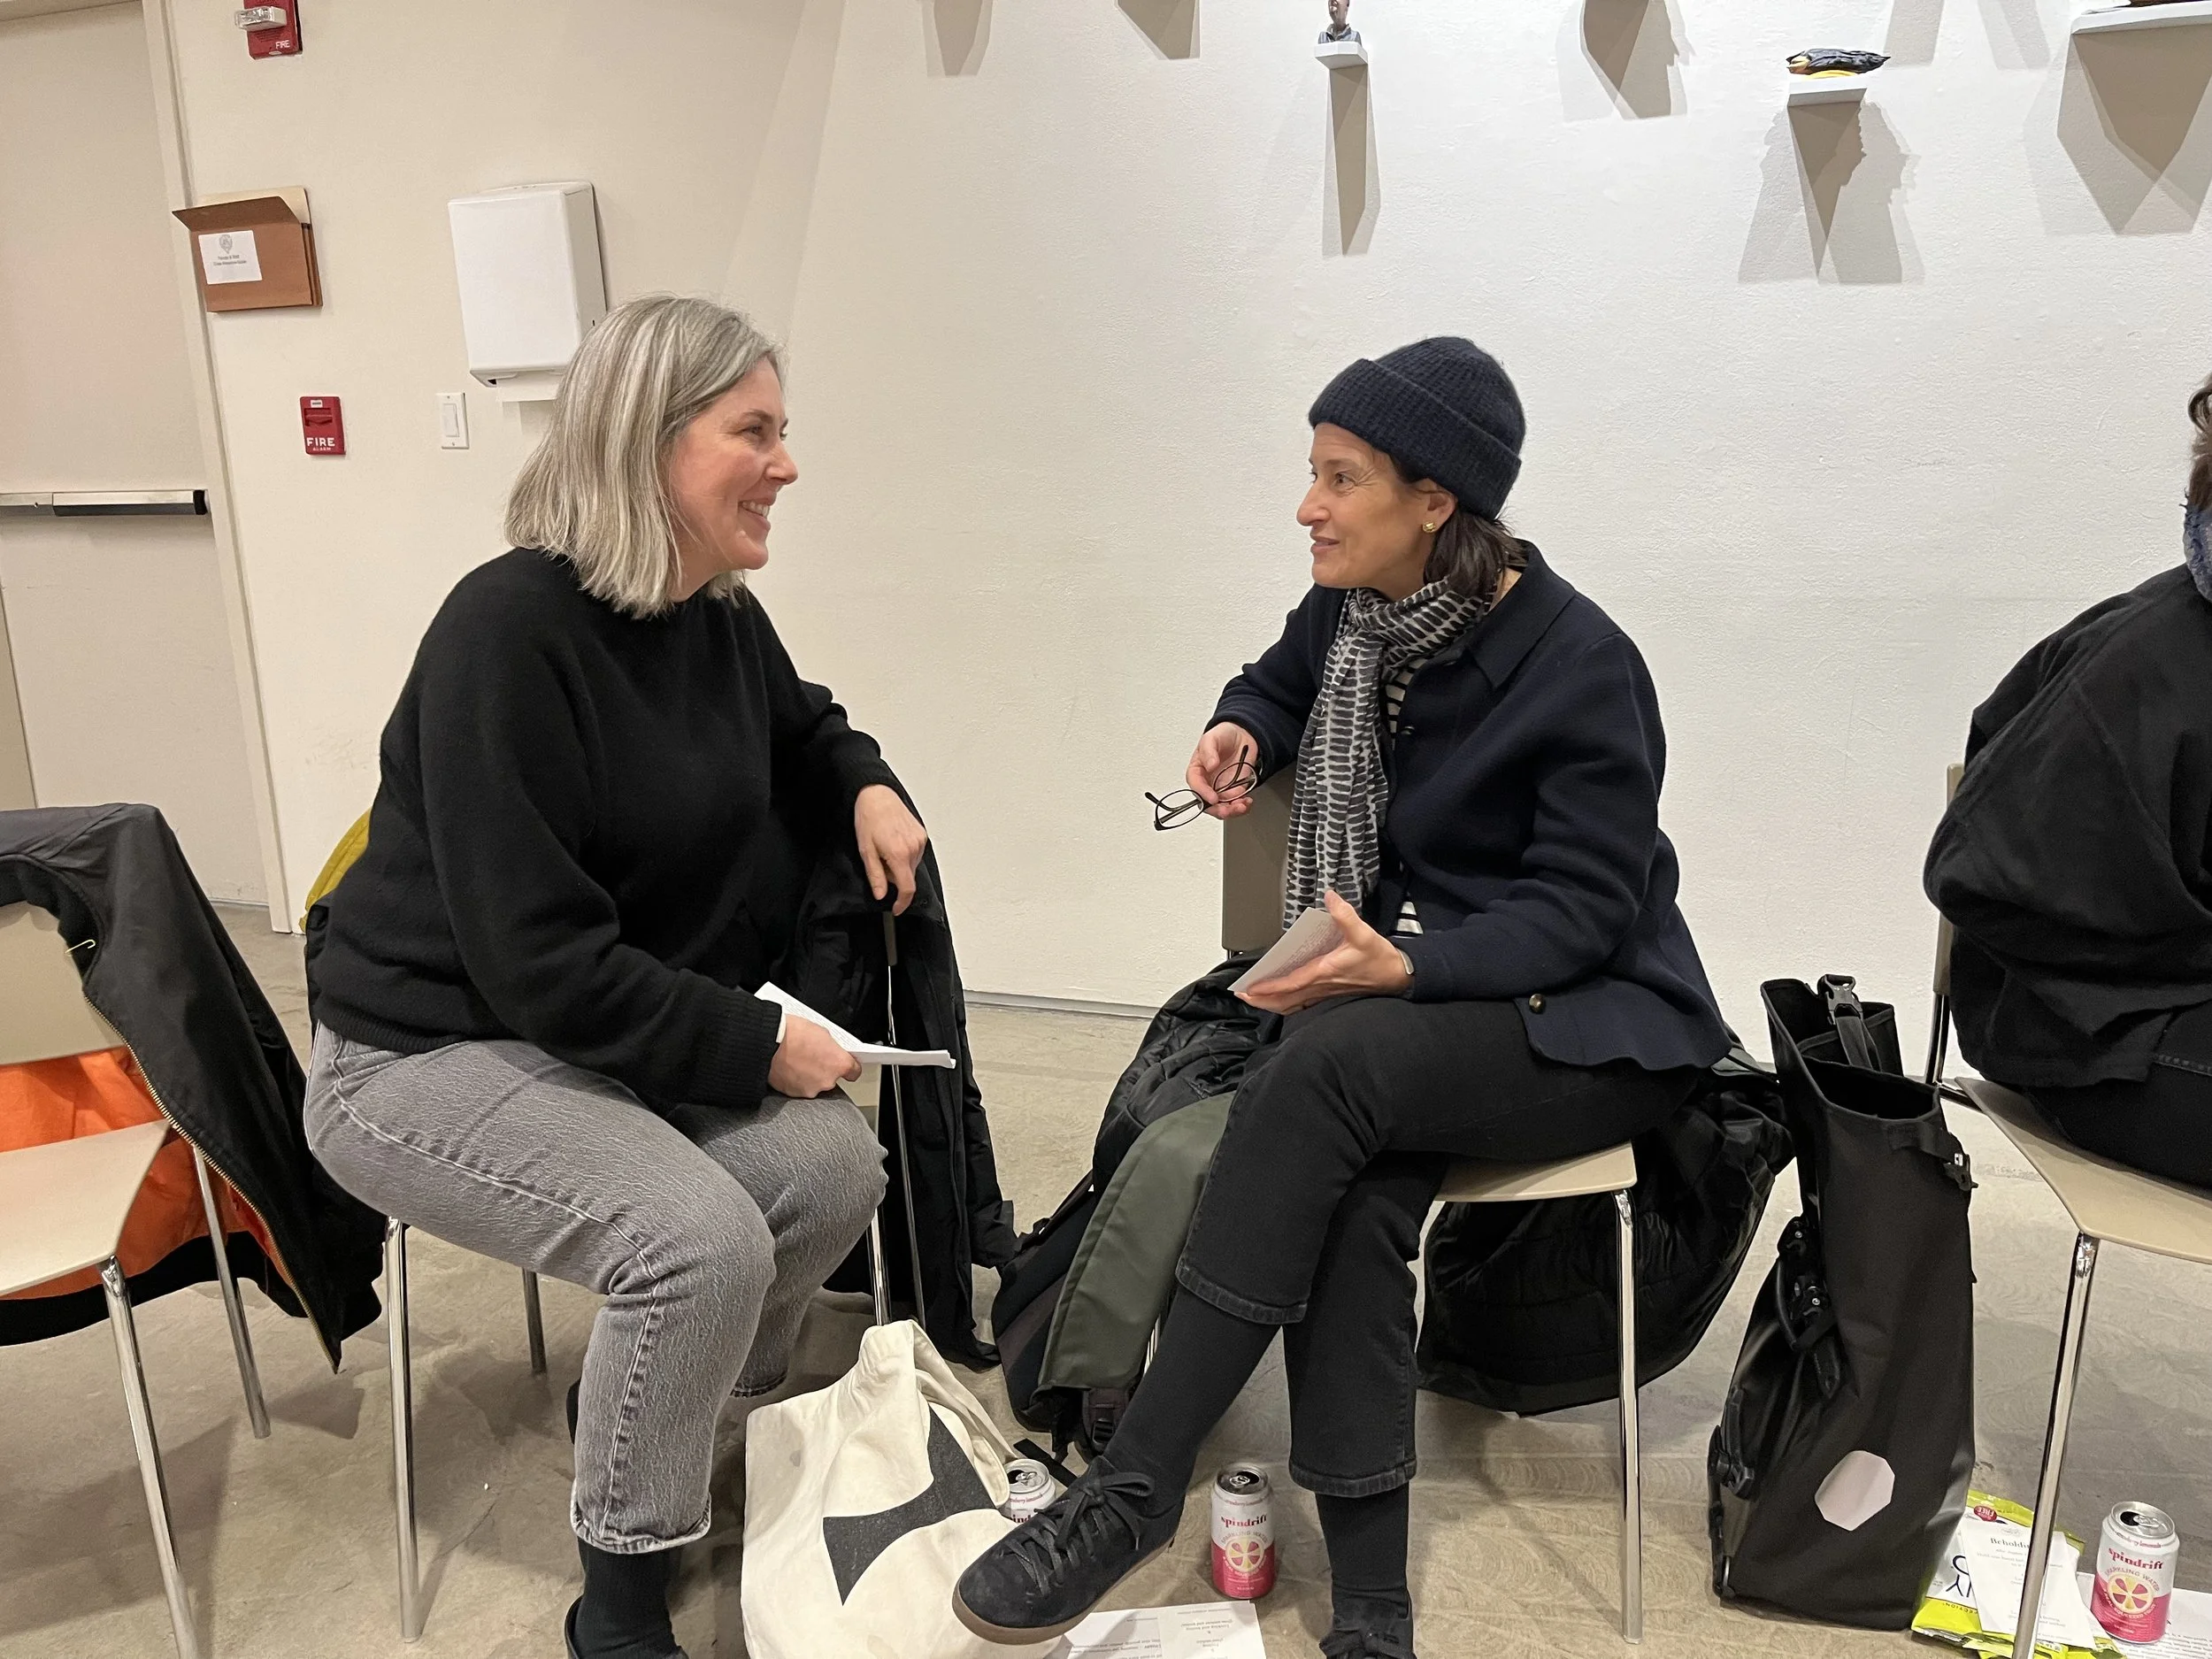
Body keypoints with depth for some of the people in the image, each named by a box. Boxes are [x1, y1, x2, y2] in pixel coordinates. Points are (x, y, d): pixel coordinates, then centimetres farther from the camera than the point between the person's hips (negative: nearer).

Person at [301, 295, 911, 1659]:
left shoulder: (722, 615, -1)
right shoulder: (510, 631, -25)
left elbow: (799, 725, 24)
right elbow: (539, 962, -26)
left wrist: (868, 784, 2)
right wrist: (759, 1046, -21)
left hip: (641, 1029, 8)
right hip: (433, 1054, -7)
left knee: (834, 1167, -12)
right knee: (700, 1238, -27)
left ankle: (645, 1406, 19)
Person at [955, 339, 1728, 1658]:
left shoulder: (1581, 662, -16)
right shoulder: (1351, 617, 2)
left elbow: (1581, 907, -17)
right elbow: (1281, 681, 26)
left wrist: (1411, 967, -34)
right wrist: (1241, 729, 1)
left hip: (1594, 1024, -5)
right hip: (1420, 994, 5)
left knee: (1320, 1069, -34)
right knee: (1356, 1198, -30)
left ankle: (1135, 1491, -28)